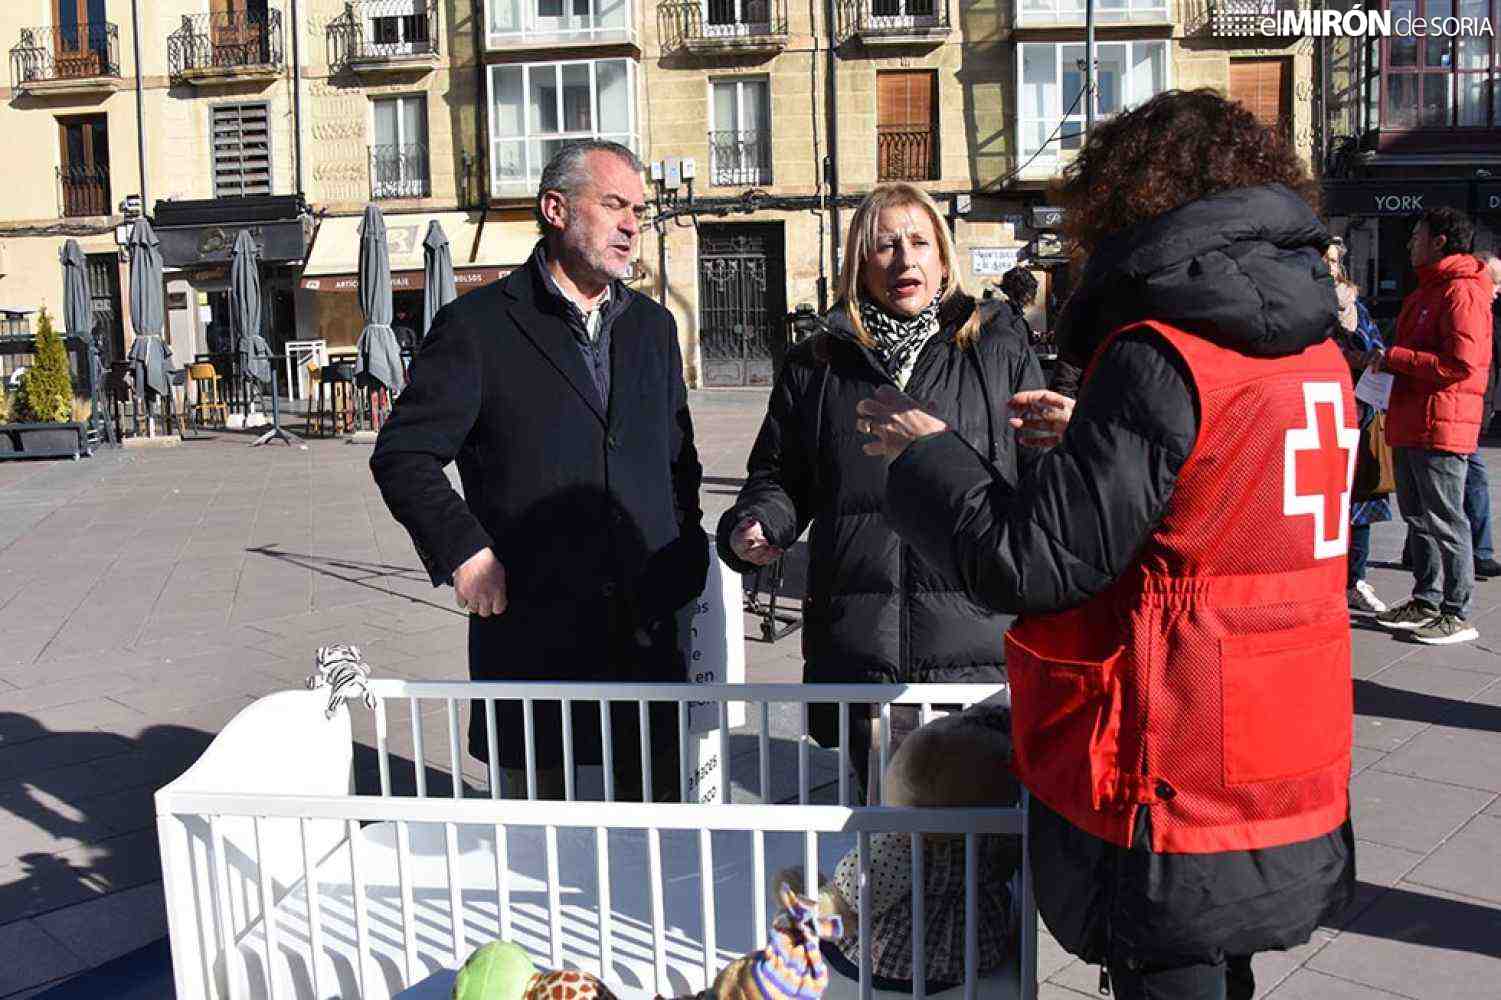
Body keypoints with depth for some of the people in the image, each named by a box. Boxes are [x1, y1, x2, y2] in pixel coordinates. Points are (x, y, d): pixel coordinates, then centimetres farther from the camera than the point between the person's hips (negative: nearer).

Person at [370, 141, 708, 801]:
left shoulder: (653, 326, 13)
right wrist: (462, 551, -14)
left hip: (650, 631, 4)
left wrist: (687, 564, 8)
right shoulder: (477, 325, -3)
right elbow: (402, 455, -3)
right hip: (529, 629, -4)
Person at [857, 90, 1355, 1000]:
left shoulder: (1160, 354, -20)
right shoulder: (1313, 350, 6)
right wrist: (1091, 437, 19)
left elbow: (1027, 563, -20)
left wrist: (923, 449, -6)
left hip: (1173, 799, -8)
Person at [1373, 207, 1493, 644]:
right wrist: (1383, 358, 9)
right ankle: (1425, 601, 25)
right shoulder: (1426, 291, 20)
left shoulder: (1462, 292, -13)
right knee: (1417, 516, 15)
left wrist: (1394, 358, -17)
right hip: (1409, 423, 10)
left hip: (1440, 426, -10)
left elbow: (1460, 364, -23)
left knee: (1444, 520, -4)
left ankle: (1457, 614, 3)